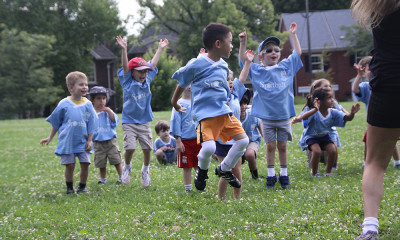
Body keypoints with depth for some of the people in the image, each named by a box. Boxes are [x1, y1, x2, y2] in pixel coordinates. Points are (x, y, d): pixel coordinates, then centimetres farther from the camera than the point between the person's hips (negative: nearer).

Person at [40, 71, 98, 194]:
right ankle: (69, 187, 14)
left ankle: (82, 186, 14)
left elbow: (91, 124, 5)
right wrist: (50, 138, 12)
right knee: (69, 165, -3)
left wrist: (89, 140, 0)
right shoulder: (64, 104, -3)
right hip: (67, 141, -1)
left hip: (83, 141, 2)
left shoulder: (87, 104, 1)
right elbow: (55, 123, 9)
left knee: (85, 163, -4)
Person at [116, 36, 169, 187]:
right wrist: (123, 49, -28)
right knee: (130, 147, -15)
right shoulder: (128, 83, -4)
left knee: (147, 147, -2)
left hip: (144, 122, 4)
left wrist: (160, 48, 21)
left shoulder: (147, 81, 7)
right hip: (129, 122, -4)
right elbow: (125, 67, -16)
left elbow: (153, 65, 14)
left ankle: (145, 171, 20)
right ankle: (127, 167, 13)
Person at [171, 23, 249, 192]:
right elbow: (182, 83, 7)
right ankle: (202, 170, 10)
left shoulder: (223, 66, 12)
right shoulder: (196, 64, -8)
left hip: (223, 112, 7)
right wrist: (174, 103, 20)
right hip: (205, 113, -7)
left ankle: (224, 169, 20)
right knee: (208, 147, -25)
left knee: (243, 140, -3)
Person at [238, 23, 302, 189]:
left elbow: (297, 52, 12)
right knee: (270, 146, 4)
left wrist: (293, 35, 11)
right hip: (266, 117, -1)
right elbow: (242, 60, 0)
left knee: (282, 146, 7)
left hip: (284, 116, 1)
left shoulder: (286, 67, 5)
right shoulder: (256, 70, 2)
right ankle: (271, 176, 13)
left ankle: (284, 175, 17)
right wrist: (243, 43, -11)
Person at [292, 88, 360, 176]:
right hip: (311, 136, -5)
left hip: (324, 136, 5)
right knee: (317, 151, -27)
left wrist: (352, 113, -41)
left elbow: (347, 118, -16)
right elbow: (304, 117, -52)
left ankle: (328, 172, 8)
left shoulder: (333, 112, -15)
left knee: (333, 150, -13)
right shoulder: (314, 112, -31)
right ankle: (314, 172, -3)